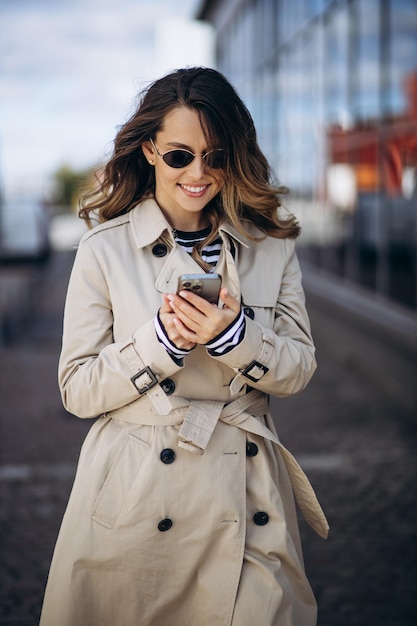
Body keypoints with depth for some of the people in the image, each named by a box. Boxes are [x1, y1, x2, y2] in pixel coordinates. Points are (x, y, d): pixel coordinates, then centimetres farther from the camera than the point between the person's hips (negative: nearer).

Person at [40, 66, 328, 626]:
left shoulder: (272, 244, 3)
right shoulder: (105, 249, -5)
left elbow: (298, 369, 1)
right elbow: (77, 390, -5)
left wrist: (233, 334, -19)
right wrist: (162, 339, -21)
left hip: (243, 489, 2)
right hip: (134, 493, -2)